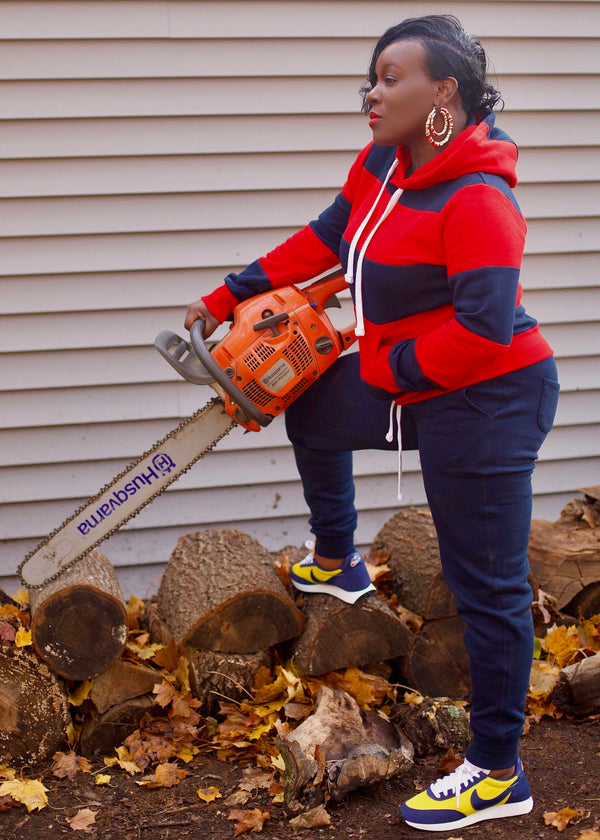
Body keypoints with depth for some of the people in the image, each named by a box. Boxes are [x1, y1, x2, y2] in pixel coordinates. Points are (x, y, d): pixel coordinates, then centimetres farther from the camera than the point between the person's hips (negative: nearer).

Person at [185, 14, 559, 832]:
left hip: (485, 404, -10)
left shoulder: (477, 199, -24)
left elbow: (484, 327, -29)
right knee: (312, 410, 29)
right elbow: (324, 239, 14)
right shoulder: (384, 165, 4)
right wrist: (227, 298, 15)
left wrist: (391, 371, -15)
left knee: (488, 587, -2)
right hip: (415, 389, 10)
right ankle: (336, 565, 46)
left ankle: (498, 773, 9)